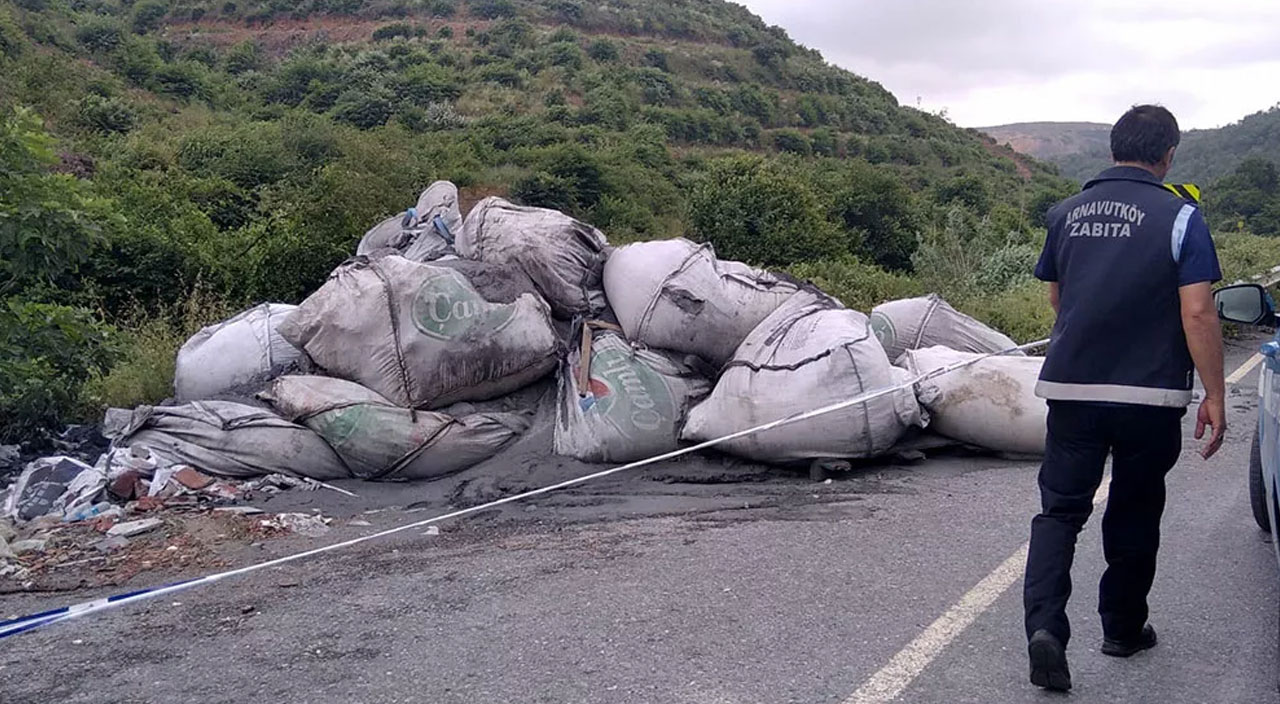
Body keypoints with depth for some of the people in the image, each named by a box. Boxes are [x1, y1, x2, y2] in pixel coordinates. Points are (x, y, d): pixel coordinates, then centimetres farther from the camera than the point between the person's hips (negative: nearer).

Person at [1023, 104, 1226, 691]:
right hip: (1149, 395, -2)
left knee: (1059, 509, 5)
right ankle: (1122, 627, 28)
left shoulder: (1066, 213, 6)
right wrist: (1214, 396, -7)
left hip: (1071, 388, 2)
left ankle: (1044, 623, -14)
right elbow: (1198, 314, -12)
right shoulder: (1179, 217, -7)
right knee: (1134, 512, 14)